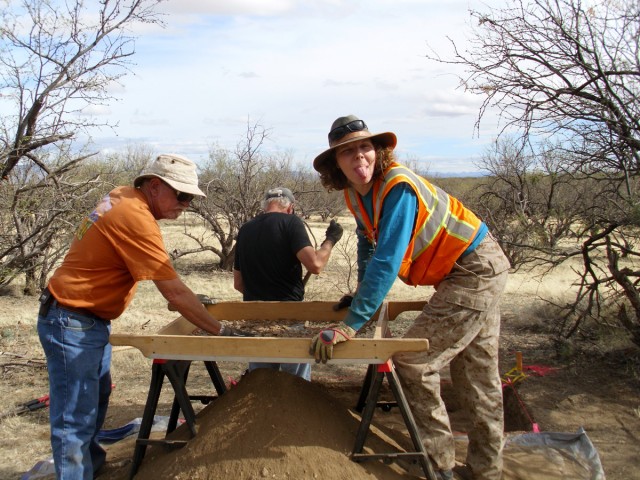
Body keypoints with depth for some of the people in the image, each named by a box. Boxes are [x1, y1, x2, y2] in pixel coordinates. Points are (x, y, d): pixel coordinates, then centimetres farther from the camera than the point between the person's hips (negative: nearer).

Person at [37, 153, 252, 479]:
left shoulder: (121, 196, 3)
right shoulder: (136, 219, -25)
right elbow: (173, 291, -24)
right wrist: (221, 331, -18)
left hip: (93, 320, 10)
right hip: (71, 324, -10)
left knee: (96, 399, 21)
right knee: (75, 418, -6)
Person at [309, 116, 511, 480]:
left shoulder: (398, 187, -27)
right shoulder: (356, 193, 1)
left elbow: (387, 261, -34)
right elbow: (369, 243, 19)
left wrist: (351, 324, -35)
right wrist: (364, 294, 23)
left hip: (475, 269, -9)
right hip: (476, 271, 9)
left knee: (413, 361, -9)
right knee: (478, 374, 16)